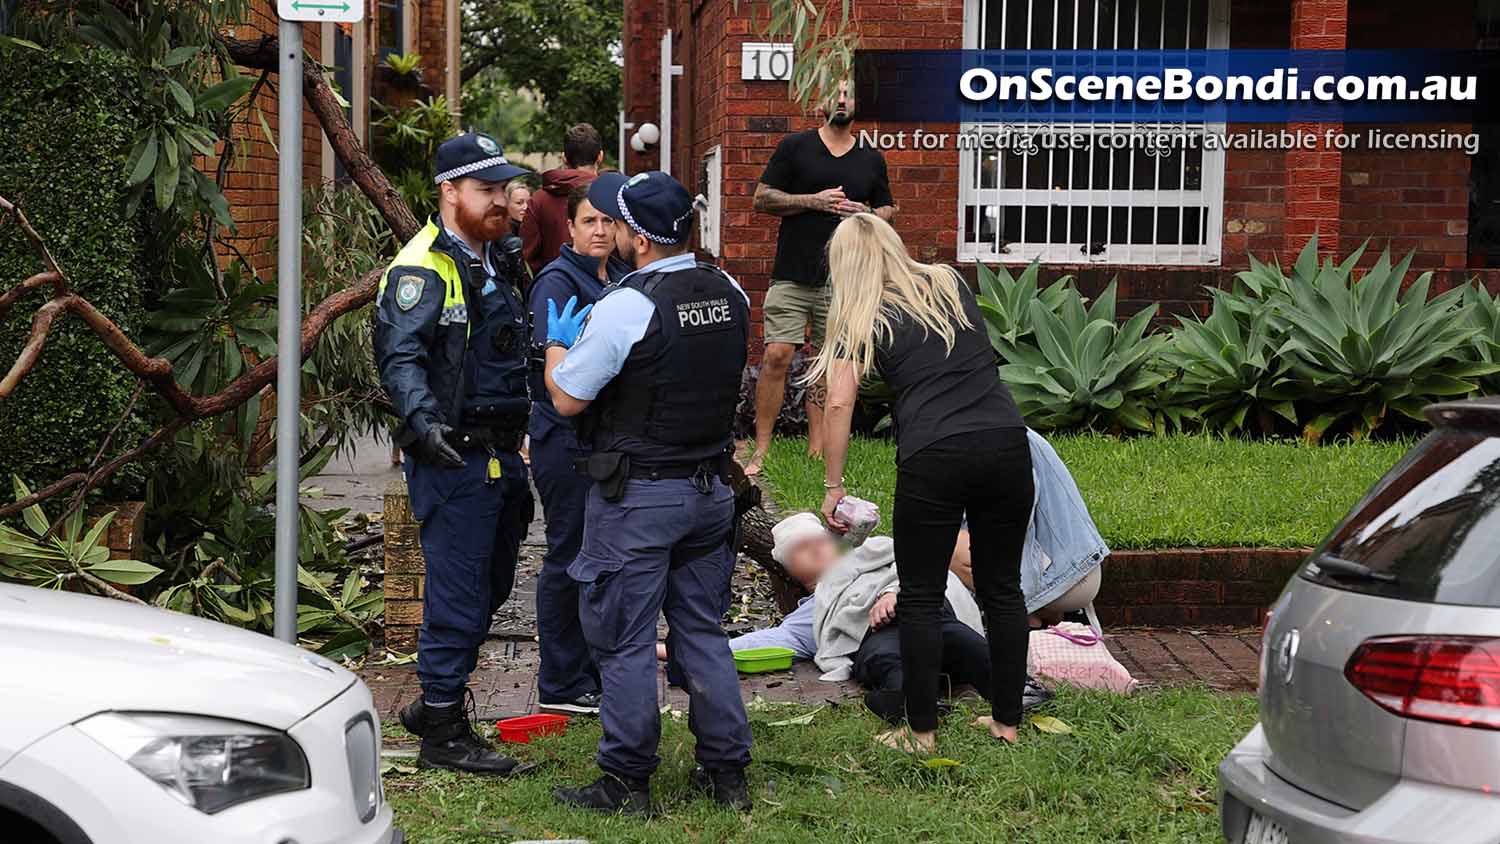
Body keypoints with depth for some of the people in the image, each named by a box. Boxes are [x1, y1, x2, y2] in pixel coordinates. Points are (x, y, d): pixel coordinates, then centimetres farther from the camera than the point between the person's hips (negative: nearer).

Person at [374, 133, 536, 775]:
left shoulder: (494, 262, 18)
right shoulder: (421, 269, -13)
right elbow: (399, 357, -23)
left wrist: (517, 445, 27)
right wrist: (423, 422, -38)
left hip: (499, 452, 10)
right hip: (453, 455, -9)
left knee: (492, 585, 17)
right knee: (460, 593, -6)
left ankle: (435, 703, 31)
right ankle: (444, 734, 2)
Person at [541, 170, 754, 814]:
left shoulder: (626, 307, -18)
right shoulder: (729, 294, 3)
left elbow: (566, 399, -11)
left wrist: (556, 342, 9)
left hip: (637, 495, -7)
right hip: (711, 489, 7)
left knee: (624, 641, 2)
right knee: (703, 631, 15)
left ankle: (626, 782, 7)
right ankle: (727, 771, 19)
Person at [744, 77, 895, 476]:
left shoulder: (871, 159, 14)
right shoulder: (795, 147, 4)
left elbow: (888, 209, 22)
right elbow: (762, 199, 1)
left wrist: (866, 215, -2)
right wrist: (814, 201, -10)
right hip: (792, 275, -3)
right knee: (777, 357, -11)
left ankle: (817, 453, 10)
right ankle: (761, 452, -5)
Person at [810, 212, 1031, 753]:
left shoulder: (863, 320, 6)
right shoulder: (952, 285, 18)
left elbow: (840, 403, -3)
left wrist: (832, 486, 1)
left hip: (933, 457, -4)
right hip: (1007, 442, 4)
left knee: (921, 597, 8)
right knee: (1002, 587, 14)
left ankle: (922, 732, 11)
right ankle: (1007, 722, 20)